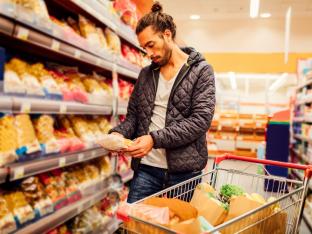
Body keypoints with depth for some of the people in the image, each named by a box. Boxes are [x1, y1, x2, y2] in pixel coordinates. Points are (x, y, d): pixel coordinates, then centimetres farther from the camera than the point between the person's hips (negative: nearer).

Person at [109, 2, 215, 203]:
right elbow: (133, 114, 15)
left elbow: (201, 119, -13)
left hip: (184, 170, -3)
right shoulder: (146, 74, 12)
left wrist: (155, 139, -20)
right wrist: (120, 133, -7)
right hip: (146, 168, 4)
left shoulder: (201, 71, -3)